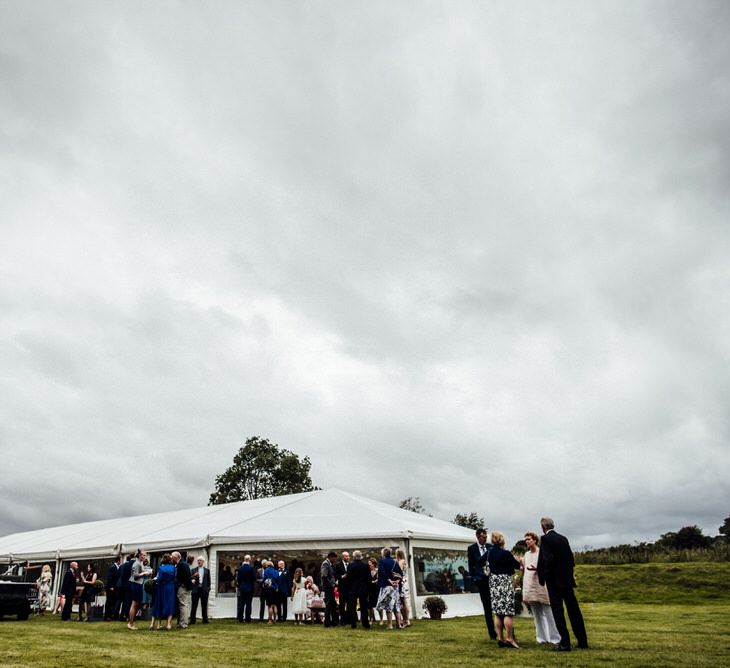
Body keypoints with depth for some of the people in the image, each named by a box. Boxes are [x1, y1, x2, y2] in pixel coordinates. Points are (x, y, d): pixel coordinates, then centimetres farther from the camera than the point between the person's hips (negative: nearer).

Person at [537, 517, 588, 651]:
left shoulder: (545, 538, -11)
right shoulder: (563, 538, 10)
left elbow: (548, 559, -21)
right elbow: (571, 559, 10)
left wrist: (544, 576, -10)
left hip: (554, 580, -7)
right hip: (567, 579, 7)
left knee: (558, 611, 0)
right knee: (574, 610, 14)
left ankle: (565, 643, 0)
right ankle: (583, 642, 20)